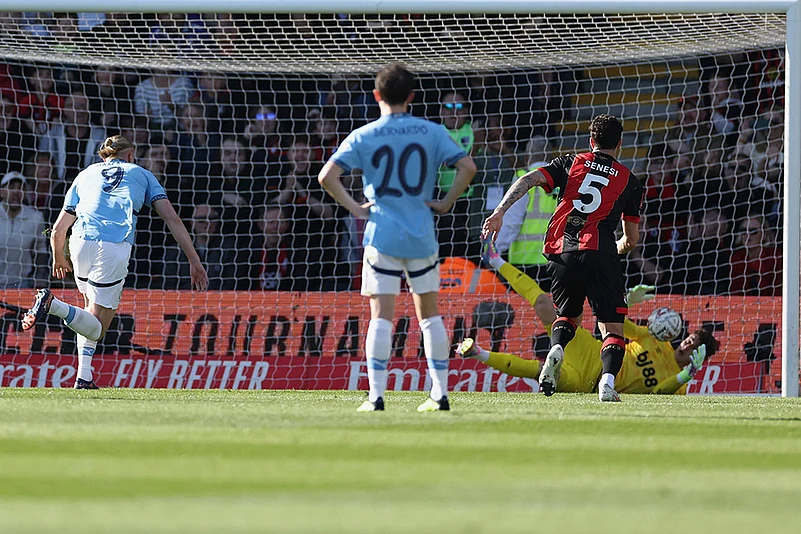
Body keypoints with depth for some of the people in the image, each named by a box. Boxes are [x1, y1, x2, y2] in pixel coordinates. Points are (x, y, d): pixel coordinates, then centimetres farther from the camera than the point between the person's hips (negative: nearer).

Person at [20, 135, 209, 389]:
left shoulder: (85, 175, 29)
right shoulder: (142, 174, 25)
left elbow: (57, 231, 28)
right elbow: (172, 218, 11)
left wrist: (59, 260, 48)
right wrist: (194, 260, 9)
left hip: (82, 242, 3)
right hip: (116, 247, -3)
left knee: (92, 307, 26)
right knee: (96, 326, 3)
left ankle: (84, 376, 12)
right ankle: (54, 305, -25)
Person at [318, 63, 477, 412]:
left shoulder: (363, 137, -1)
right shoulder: (431, 133, 2)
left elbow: (327, 176, -9)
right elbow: (467, 167, -5)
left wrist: (354, 207, 0)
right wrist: (446, 203, 4)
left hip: (382, 236, -2)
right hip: (422, 238, 2)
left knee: (381, 315, -2)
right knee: (429, 314, 11)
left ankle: (376, 396, -7)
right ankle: (440, 393, 11)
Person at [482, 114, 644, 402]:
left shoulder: (571, 163, 18)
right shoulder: (629, 181, 18)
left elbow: (528, 180, 3)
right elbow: (631, 240, 21)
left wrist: (499, 212, -3)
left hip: (562, 251, 2)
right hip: (601, 255, -2)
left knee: (569, 315, 25)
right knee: (612, 329, 1)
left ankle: (556, 348, -8)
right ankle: (608, 380, -26)